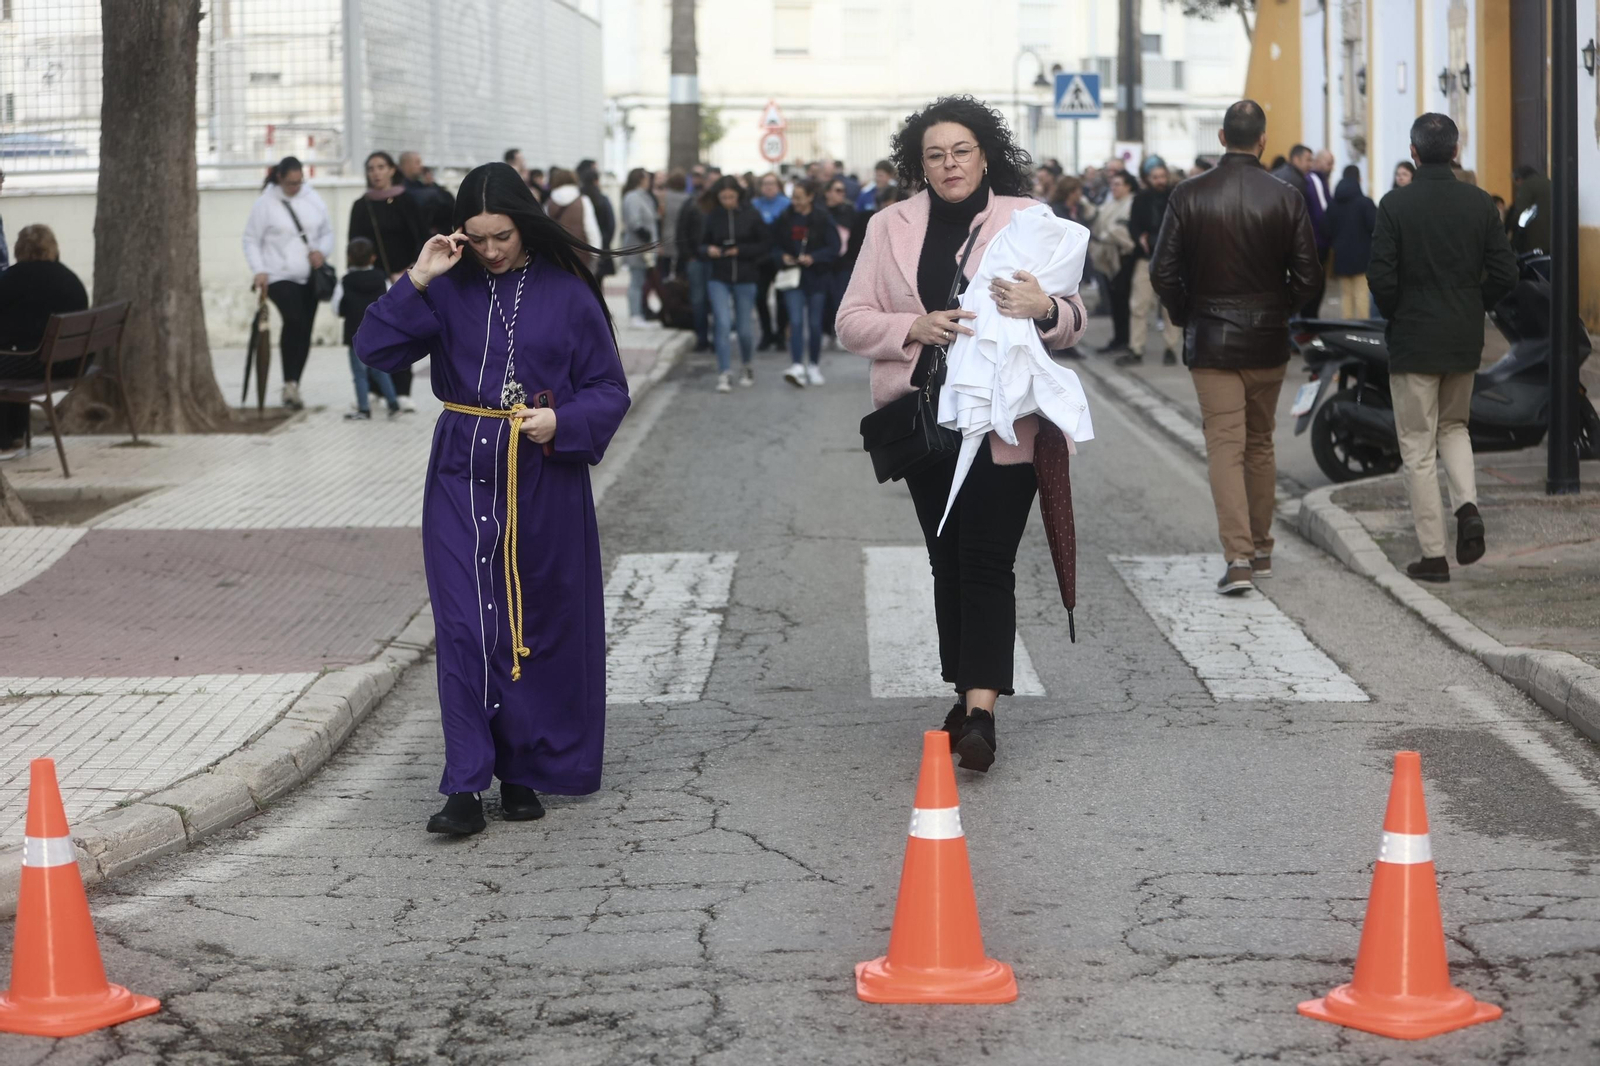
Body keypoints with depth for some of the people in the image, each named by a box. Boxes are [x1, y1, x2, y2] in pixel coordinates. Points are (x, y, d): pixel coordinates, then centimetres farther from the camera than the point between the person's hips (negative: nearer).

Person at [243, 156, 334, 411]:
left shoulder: (313, 199, 7)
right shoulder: (266, 203, -4)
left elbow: (327, 232, 15)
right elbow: (251, 240, 0)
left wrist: (322, 251, -5)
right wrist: (259, 270, -11)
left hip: (310, 277, 5)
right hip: (280, 277, -5)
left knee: (304, 331, 7)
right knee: (294, 319, -27)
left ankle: (293, 386, 20)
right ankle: (290, 383, -25)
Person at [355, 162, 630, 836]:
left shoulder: (567, 294, -1)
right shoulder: (450, 290, 2)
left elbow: (609, 389, 1)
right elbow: (374, 350, -5)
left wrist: (563, 421, -17)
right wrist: (417, 282, -14)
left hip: (545, 481, 0)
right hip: (464, 478, 1)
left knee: (540, 628, 7)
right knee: (465, 627, -5)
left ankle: (524, 773, 20)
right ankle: (465, 787, -5)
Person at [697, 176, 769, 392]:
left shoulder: (750, 215, -4)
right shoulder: (710, 217, 0)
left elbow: (766, 245, -2)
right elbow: (700, 246, 6)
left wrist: (741, 251, -14)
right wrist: (708, 250, -16)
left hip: (745, 278, 0)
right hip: (718, 278, 0)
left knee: (745, 328, 6)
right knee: (722, 323, -12)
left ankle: (746, 366, 32)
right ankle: (724, 373, -7)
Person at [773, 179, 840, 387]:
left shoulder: (823, 218, -7)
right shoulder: (785, 218, 1)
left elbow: (834, 247, -7)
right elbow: (776, 244, 12)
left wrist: (813, 258, -20)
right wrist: (783, 256, -8)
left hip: (817, 277, -1)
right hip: (794, 276, 1)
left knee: (814, 323, 7)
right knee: (796, 321, -12)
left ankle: (815, 366, 21)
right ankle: (797, 367, -19)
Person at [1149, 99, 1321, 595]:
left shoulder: (1188, 195, -7)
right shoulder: (1286, 198, -5)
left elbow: (1163, 273, -7)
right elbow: (1308, 275, -4)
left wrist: (1185, 316, 9)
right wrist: (1278, 309, 13)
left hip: (1209, 342, -2)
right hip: (1267, 341, 2)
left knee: (1225, 446, -2)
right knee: (1260, 444, 16)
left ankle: (1239, 556, -14)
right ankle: (1260, 548, 25)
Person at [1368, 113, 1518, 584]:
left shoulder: (1396, 205, -12)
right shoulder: (1479, 202, -1)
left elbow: (1381, 278, -15)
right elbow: (1505, 274, -2)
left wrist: (1395, 315, 4)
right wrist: (1473, 307, 14)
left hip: (1413, 340, -4)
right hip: (1466, 341, 4)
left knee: (1418, 447, 3)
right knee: (1454, 426, 24)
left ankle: (1433, 554, 3)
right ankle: (1467, 505, -2)